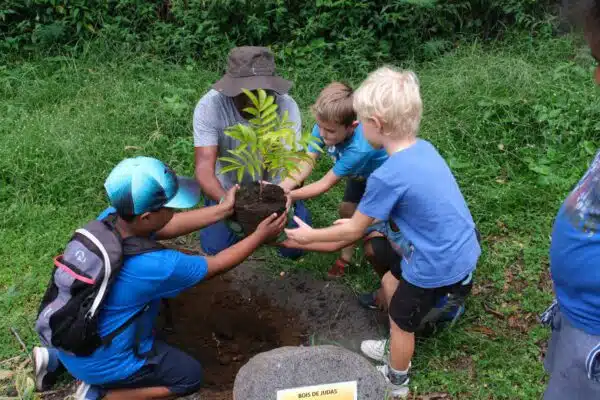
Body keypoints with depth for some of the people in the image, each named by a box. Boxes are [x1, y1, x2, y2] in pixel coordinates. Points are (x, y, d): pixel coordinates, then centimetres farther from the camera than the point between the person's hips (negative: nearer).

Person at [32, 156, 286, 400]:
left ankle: (57, 359, 23)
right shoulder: (155, 267, -33)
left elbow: (165, 228, 0)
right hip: (99, 362, -6)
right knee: (191, 376, 9)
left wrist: (224, 210, 0)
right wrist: (260, 236, -4)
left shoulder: (109, 217, -15)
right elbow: (216, 265, -16)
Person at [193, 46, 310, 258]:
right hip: (228, 188, 0)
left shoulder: (286, 105, -27)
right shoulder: (210, 105, -28)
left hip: (275, 187, 0)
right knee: (215, 247, -8)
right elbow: (204, 167, -32)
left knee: (294, 247, -7)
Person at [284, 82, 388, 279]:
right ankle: (346, 257, 27)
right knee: (346, 210, 8)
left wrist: (288, 195, -39)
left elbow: (326, 184, -38)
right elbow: (305, 164, -32)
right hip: (360, 174, 6)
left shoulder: (359, 148, -47)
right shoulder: (326, 125, -30)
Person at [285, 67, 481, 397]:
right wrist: (365, 219, 15)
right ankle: (398, 351, 50)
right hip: (458, 251, 8)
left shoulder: (387, 177, -28)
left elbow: (353, 231, -14)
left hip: (439, 265, -8)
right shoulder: (423, 148, -3)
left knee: (401, 320, 17)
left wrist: (309, 235, 1)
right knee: (390, 282, 28)